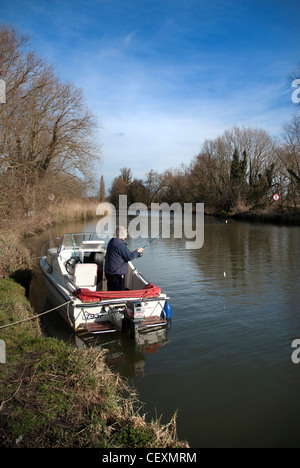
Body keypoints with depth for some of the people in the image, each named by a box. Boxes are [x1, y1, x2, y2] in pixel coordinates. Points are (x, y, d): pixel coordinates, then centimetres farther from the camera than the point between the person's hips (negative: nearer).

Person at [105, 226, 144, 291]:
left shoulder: (112, 241, 10)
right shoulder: (120, 244, -20)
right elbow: (129, 257, -18)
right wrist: (137, 251, -4)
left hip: (109, 272, 10)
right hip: (117, 274, -10)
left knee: (111, 291, 17)